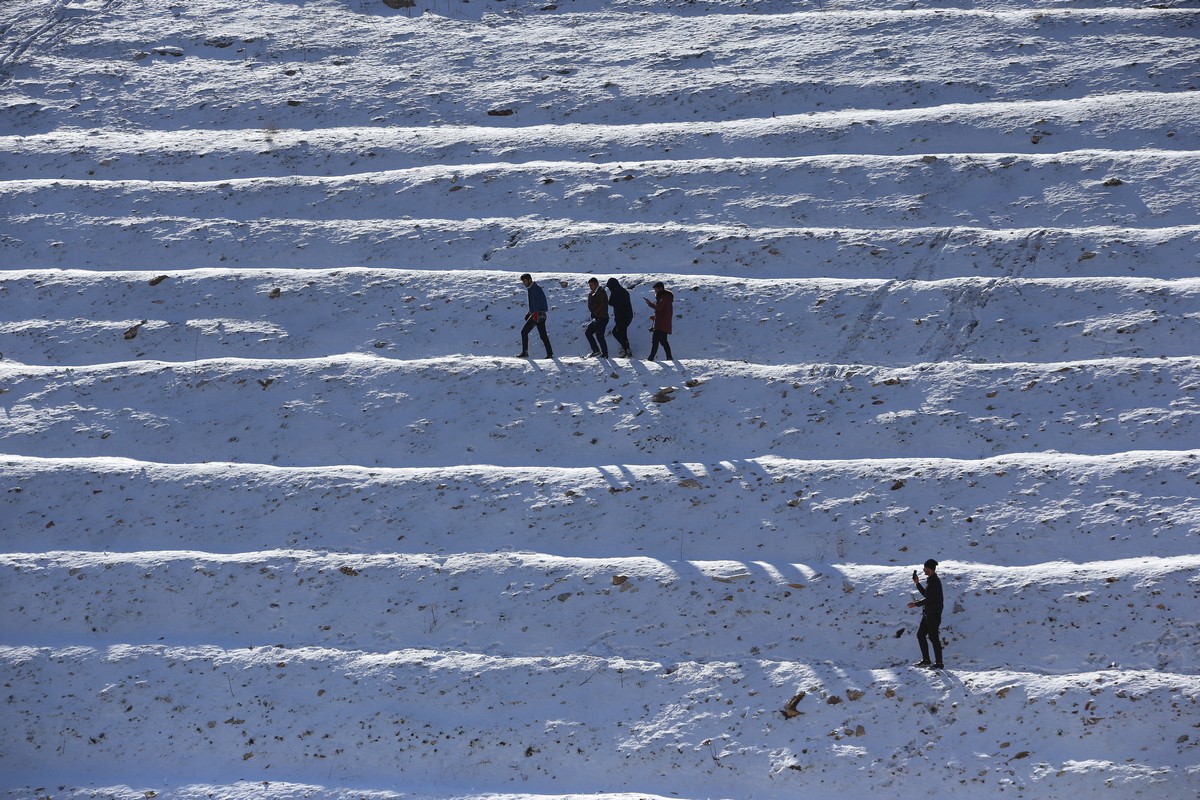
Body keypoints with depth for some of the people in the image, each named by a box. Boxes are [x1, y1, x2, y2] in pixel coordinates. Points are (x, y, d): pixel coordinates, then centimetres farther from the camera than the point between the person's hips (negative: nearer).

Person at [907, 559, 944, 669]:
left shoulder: (935, 581, -16)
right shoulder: (931, 580, 14)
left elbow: (930, 599, -22)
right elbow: (926, 594, 26)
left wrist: (916, 604, -19)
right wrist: (917, 584, 25)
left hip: (934, 614, -10)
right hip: (927, 613, 10)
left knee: (933, 637, -8)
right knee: (920, 634, 13)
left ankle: (939, 663, -3)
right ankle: (926, 660, 18)